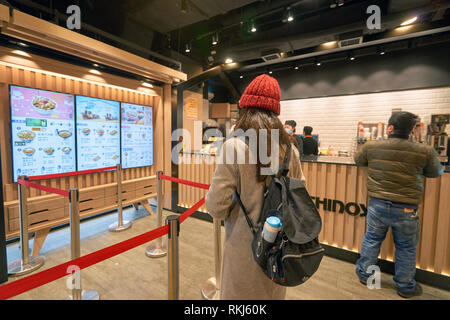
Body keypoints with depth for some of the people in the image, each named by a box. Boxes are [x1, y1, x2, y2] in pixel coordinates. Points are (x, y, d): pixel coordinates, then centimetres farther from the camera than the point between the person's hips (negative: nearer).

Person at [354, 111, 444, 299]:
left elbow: (358, 160, 11)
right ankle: (405, 286, 35)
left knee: (371, 240, 18)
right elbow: (436, 173, 9)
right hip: (406, 209, 0)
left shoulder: (371, 147, -8)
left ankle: (364, 273, 34)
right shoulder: (425, 151, -8)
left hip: (377, 205, 1)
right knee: (406, 248, 18)